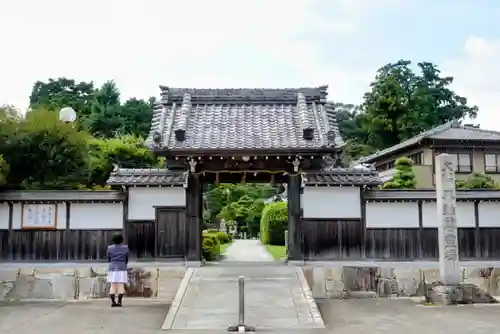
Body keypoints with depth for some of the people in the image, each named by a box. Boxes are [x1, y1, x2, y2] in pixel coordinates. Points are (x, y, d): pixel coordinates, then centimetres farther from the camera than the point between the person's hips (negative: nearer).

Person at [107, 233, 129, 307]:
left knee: (113, 286, 4)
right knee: (121, 286, 1)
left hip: (112, 269, 1)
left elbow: (109, 259, 9)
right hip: (122, 269, -1)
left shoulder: (110, 248, 0)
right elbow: (126, 259, 7)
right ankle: (119, 302, -4)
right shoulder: (125, 248, -2)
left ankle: (113, 302, -1)